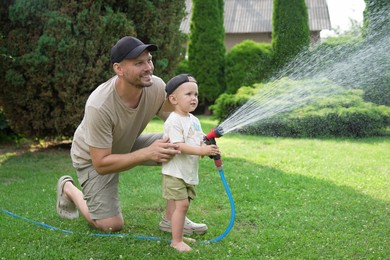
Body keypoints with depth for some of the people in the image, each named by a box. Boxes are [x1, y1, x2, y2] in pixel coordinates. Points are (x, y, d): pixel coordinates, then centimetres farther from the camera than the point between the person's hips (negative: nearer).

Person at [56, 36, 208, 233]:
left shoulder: (157, 87, -23)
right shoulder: (99, 106, -37)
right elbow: (101, 164, -31)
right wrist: (147, 153, -42)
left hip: (129, 145, 5)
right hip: (94, 158, -5)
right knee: (112, 225, -10)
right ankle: (68, 188, 17)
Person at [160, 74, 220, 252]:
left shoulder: (194, 120, 11)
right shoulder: (174, 121, -17)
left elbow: (200, 140, 15)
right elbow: (178, 145, -25)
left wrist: (207, 145, -9)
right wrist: (201, 150, -32)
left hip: (189, 172, 8)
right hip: (175, 171, -8)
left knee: (182, 204, 15)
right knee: (181, 204, -10)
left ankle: (179, 235, 28)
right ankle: (176, 241, 0)